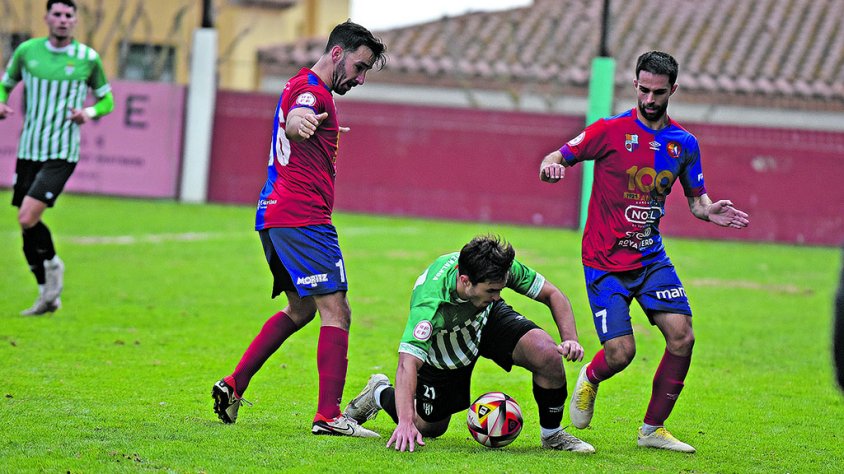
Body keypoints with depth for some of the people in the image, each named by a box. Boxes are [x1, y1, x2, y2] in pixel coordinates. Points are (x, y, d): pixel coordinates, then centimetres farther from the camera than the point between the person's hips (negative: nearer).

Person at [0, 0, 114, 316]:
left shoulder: (88, 58, -1)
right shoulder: (27, 51, 4)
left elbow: (106, 100, 11)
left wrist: (89, 112, -10)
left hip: (62, 155, -4)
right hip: (28, 151, 4)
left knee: (27, 218, -19)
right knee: (26, 225, 5)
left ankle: (52, 265, 10)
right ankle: (48, 295, 19)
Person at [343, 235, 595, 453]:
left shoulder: (500, 268, -32)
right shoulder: (430, 305, -44)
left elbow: (552, 294, -18)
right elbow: (408, 363, -49)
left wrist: (570, 339, -33)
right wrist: (406, 422, -59)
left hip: (489, 318, 3)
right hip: (444, 353, -3)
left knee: (548, 354, -25)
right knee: (428, 428, 10)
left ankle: (552, 434, -2)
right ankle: (380, 393, 40)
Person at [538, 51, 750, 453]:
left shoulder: (684, 143, 6)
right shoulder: (610, 130, -7)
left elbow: (696, 198, 16)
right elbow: (557, 158, -3)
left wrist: (709, 210, -8)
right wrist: (551, 167, -28)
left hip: (651, 257, 4)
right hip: (605, 261, -4)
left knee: (682, 336, -12)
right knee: (620, 353, -13)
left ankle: (653, 429, 5)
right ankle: (590, 379, 27)